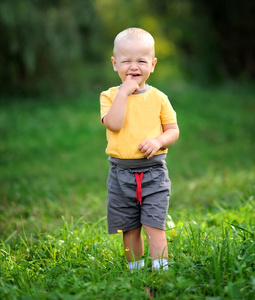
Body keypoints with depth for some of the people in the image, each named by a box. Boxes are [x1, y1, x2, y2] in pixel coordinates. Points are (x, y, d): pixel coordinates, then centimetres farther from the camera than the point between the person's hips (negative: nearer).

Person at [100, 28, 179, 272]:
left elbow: (173, 130, 6)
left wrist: (159, 141, -15)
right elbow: (113, 124, -17)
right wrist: (124, 92, -16)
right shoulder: (110, 96, 1)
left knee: (154, 226, -7)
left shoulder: (158, 98, 3)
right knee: (130, 229, 10)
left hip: (154, 173, -1)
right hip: (121, 173, 1)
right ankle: (135, 273, 24)